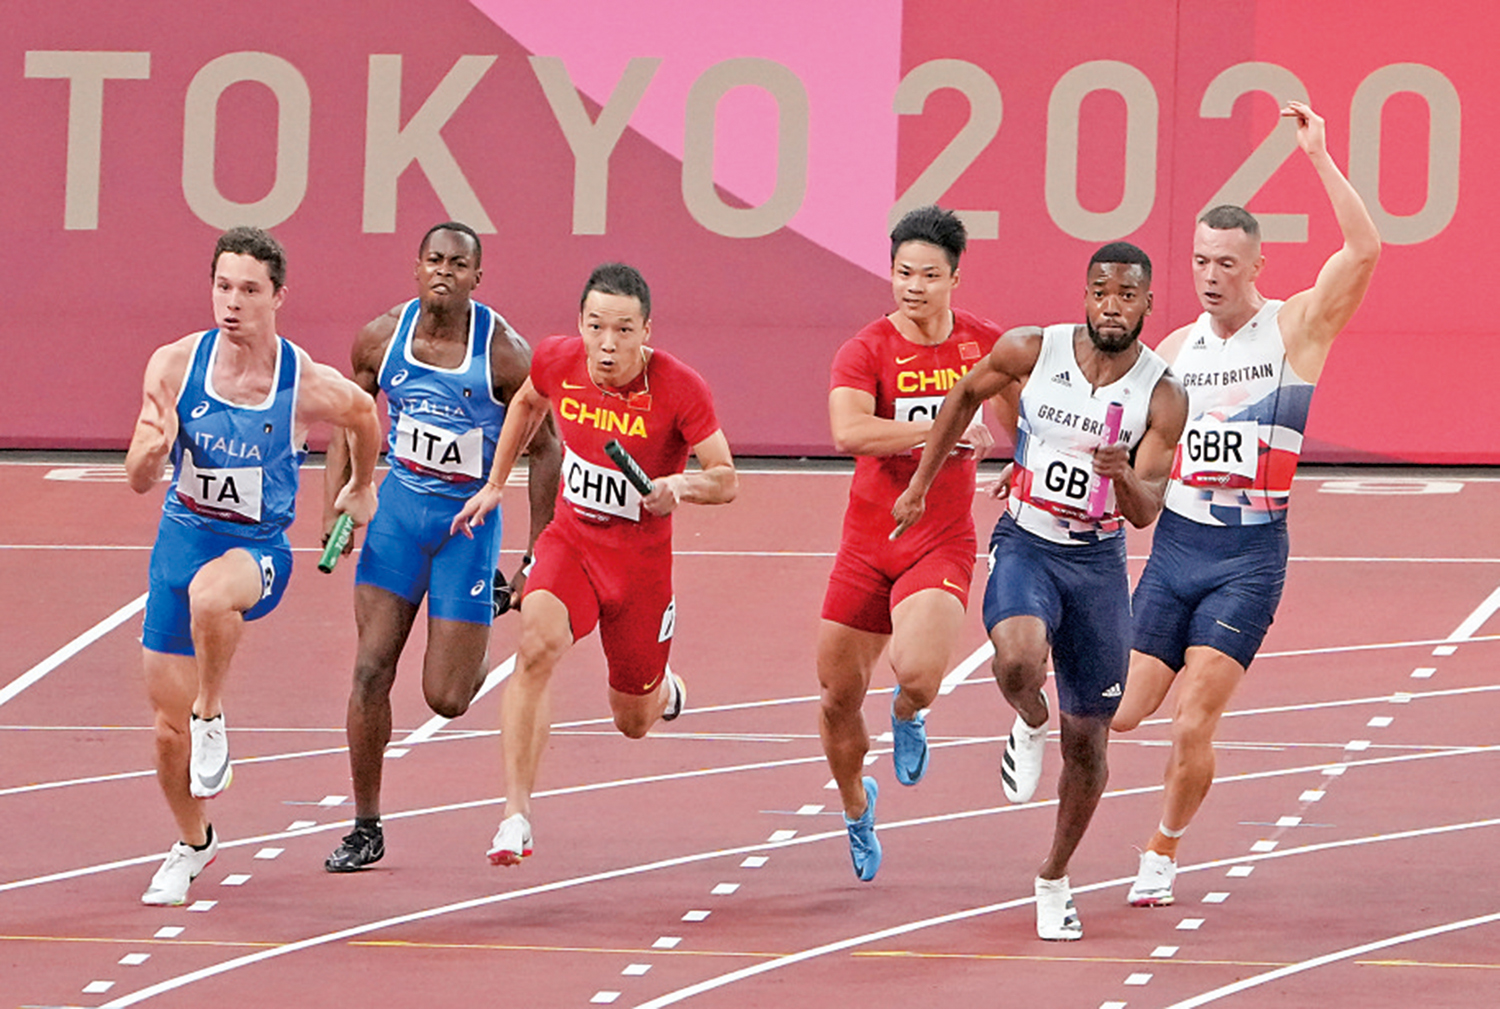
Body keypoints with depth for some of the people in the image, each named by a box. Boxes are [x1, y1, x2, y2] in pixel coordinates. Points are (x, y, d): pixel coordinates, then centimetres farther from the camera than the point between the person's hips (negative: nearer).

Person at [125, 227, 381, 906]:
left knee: (211, 593, -41)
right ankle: (192, 844, 33)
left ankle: (212, 720, -14)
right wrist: (154, 448, -29)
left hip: (258, 549, -3)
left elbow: (365, 416, 10)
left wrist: (362, 486, 24)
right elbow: (138, 481, -6)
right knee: (167, 717, 7)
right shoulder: (174, 365, -10)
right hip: (182, 537, 3)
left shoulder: (310, 388, -15)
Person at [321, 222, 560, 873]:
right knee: (371, 669, -8)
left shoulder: (504, 354, -14)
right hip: (399, 506, 2)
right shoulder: (383, 339, -5)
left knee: (447, 698, -4)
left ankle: (477, 647, 34)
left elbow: (544, 450, -4)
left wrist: (538, 557, -4)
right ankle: (365, 829, 2)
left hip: (470, 518, -2)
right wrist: (335, 503, -1)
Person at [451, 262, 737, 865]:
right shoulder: (557, 361, -10)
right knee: (537, 645, -30)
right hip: (570, 539, 1)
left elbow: (726, 481, -16)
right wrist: (494, 486, 18)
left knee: (633, 722, 12)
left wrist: (680, 485, -37)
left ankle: (663, 690, 54)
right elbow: (527, 403, 15)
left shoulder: (679, 389, -21)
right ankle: (516, 818, -31)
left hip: (640, 559, -1)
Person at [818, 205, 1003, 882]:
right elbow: (848, 432, -29)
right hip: (867, 542, 0)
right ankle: (855, 807, 37)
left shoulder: (984, 343, 0)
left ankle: (908, 719, 13)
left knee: (918, 673, -26)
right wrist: (944, 428, -27)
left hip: (942, 545, 0)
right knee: (839, 697, 7)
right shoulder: (866, 351, -10)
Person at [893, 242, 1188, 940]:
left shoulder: (1162, 397, -11)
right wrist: (920, 484, 13)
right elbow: (967, 393, 11)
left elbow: (1145, 512, -12)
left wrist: (1124, 476, -35)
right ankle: (1029, 726, 2)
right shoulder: (1032, 351, -9)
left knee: (1087, 740, 7)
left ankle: (1054, 881, 28)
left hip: (1098, 560, 1)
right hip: (1025, 543, -1)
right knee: (1018, 659, -35)